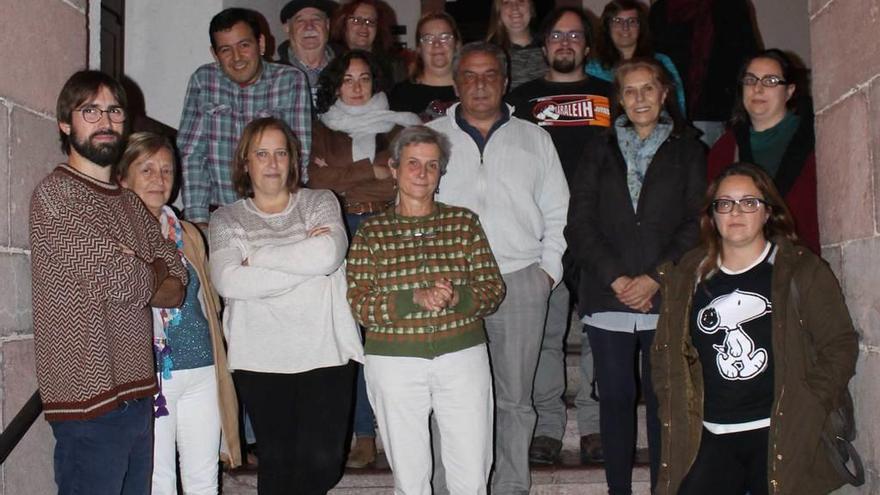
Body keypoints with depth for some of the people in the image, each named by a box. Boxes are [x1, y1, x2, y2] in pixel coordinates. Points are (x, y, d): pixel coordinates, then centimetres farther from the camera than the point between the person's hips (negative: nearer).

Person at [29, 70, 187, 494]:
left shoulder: (130, 203, 16)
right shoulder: (56, 194, -10)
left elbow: (177, 286, 9)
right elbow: (124, 284, -18)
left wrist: (137, 280, -10)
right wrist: (152, 274, 3)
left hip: (137, 392, 8)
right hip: (92, 399, -7)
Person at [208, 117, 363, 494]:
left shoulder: (320, 202, 8)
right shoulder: (227, 219, 7)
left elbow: (327, 255, -13)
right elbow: (228, 281, -11)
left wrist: (257, 256, -7)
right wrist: (304, 261, -11)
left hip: (326, 352, 0)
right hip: (260, 360, 0)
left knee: (322, 461, -3)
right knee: (276, 461, 9)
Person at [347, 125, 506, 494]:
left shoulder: (464, 222, 7)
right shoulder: (372, 231, 3)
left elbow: (493, 289, 3)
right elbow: (359, 305, -5)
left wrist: (455, 297, -18)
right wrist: (416, 300, -20)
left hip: (462, 356, 1)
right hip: (394, 362, -1)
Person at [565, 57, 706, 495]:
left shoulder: (687, 150, 11)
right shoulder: (600, 151, 15)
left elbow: (695, 223, 1)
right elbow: (579, 223, 5)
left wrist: (655, 278, -10)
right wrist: (615, 278, -7)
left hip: (666, 296, -1)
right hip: (608, 296, 1)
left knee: (663, 398, 0)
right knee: (615, 397, 2)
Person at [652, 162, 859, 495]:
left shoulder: (803, 271, 2)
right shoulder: (688, 277, 9)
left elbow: (839, 345, 1)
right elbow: (665, 352, 14)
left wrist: (807, 412, -8)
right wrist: (677, 414, 3)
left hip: (783, 437, -2)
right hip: (711, 438, 2)